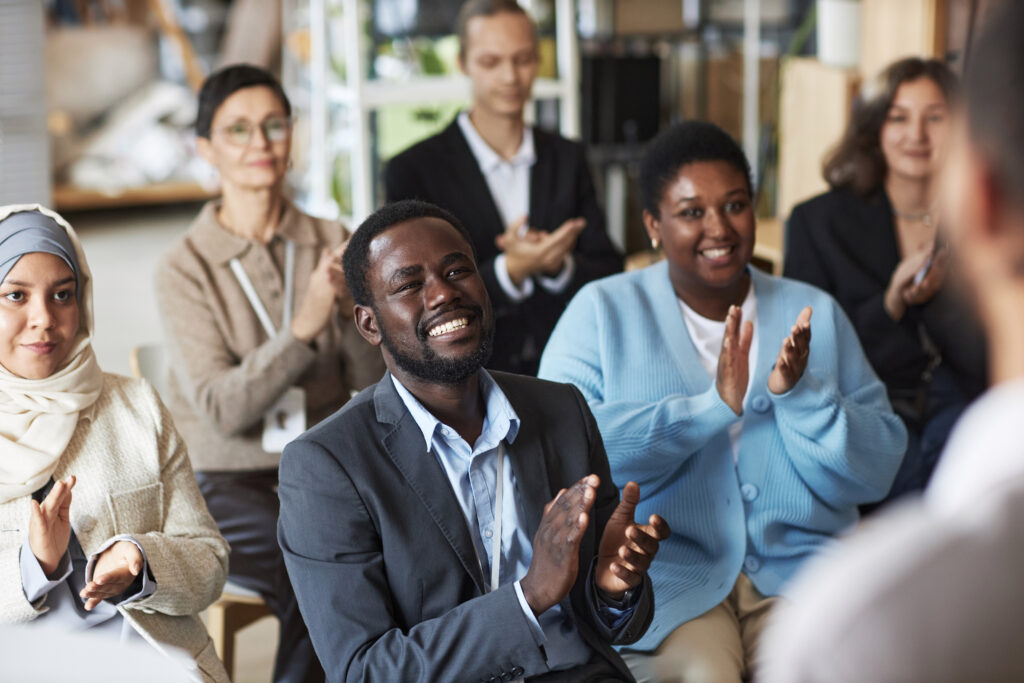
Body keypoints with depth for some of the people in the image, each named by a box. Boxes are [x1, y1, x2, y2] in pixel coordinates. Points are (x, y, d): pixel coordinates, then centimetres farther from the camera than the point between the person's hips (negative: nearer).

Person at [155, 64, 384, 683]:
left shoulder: (333, 245, 6)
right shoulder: (186, 268, -4)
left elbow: (376, 384, 1)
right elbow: (222, 411, -14)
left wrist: (353, 311, -18)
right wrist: (304, 326, -25)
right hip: (226, 481, -3)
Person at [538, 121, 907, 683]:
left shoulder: (814, 314, 13)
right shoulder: (601, 312, 6)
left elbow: (877, 474, 7)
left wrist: (800, 394, -11)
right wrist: (711, 406, -16)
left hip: (800, 568, 3)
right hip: (663, 574, -2)